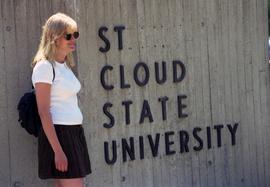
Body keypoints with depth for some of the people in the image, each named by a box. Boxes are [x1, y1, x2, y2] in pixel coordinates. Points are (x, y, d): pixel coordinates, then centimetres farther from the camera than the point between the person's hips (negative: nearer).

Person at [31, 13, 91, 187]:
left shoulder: (65, 65, 15)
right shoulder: (44, 66, -11)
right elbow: (44, 112, -16)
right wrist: (58, 151, -20)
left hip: (75, 133, 8)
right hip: (58, 134, -8)